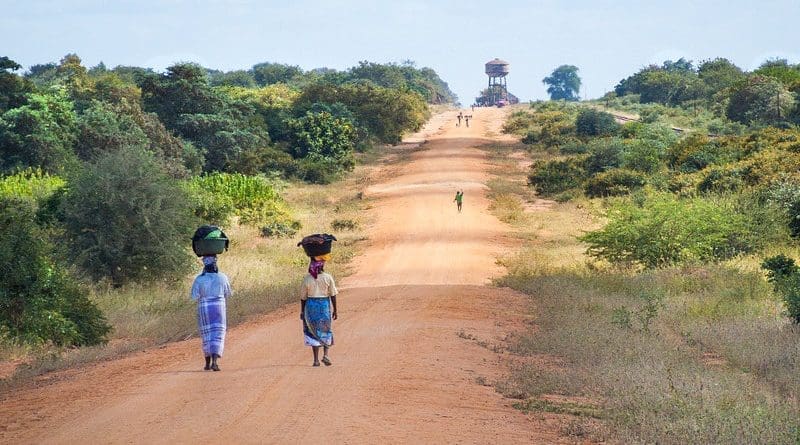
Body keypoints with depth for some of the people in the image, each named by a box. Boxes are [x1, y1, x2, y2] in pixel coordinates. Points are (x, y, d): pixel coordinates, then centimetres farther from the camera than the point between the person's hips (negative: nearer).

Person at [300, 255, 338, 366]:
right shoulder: (328, 278, -7)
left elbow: (303, 297, -1)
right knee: (326, 332, 16)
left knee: (314, 332, 7)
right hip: (325, 306, 0)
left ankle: (316, 359, 5)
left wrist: (302, 311, 10)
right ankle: (325, 355, -1)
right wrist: (335, 310, 4)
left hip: (311, 306, 0)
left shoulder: (307, 279, -6)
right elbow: (333, 295, -4)